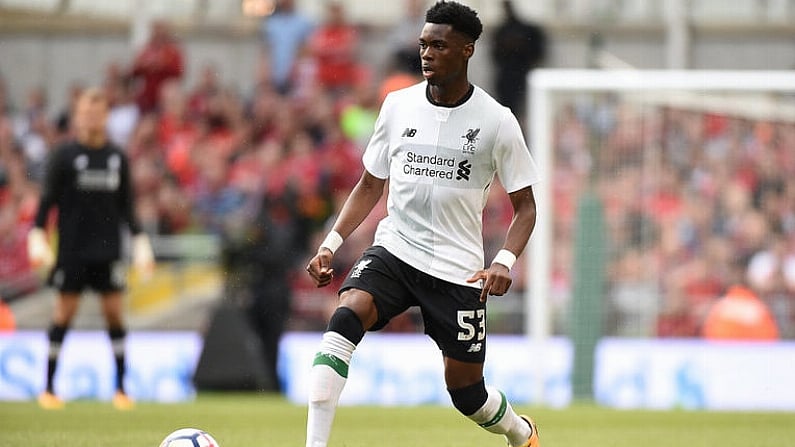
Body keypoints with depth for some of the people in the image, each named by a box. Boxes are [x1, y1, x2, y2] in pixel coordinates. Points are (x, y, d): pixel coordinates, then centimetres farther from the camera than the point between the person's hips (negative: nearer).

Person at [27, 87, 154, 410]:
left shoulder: (117, 157, 9)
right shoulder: (65, 155, -1)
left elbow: (126, 205, 15)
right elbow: (48, 199, -1)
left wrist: (139, 240, 9)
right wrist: (37, 235, -12)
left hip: (108, 250, 3)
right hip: (72, 249, -3)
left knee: (114, 312, -2)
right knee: (64, 313, -2)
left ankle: (121, 389, 3)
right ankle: (49, 389, 5)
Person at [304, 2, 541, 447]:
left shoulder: (496, 121, -6)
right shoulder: (399, 105, 3)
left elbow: (525, 205, 0)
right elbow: (370, 185, 14)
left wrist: (505, 262, -18)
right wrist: (332, 243, 1)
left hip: (457, 270, -2)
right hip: (394, 251, 2)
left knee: (466, 393, 6)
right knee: (345, 319, -28)